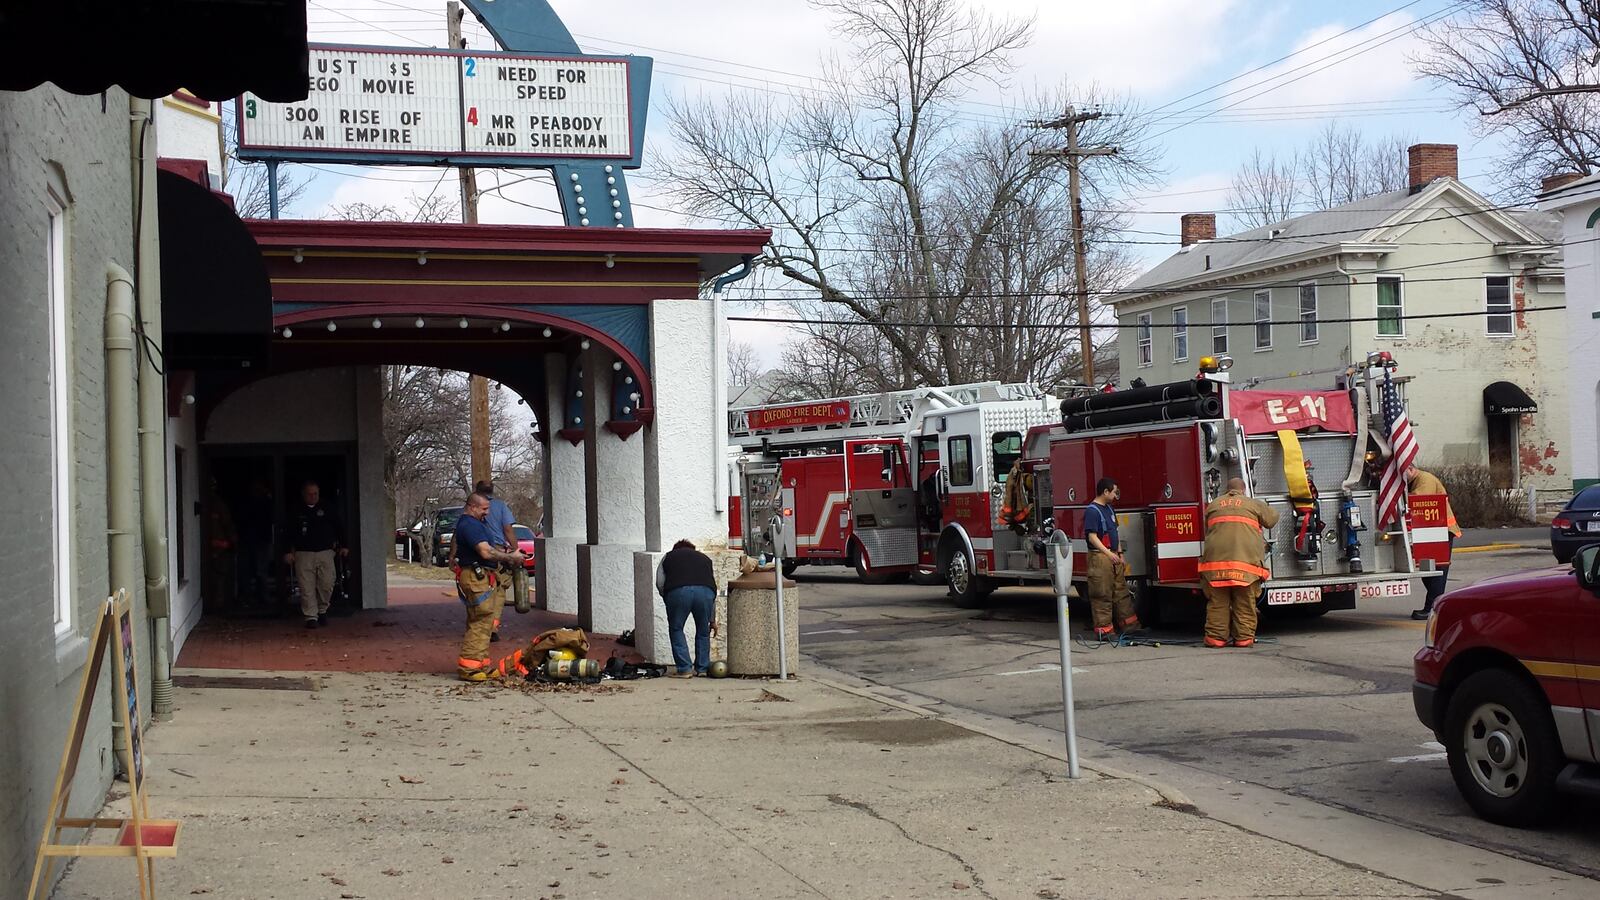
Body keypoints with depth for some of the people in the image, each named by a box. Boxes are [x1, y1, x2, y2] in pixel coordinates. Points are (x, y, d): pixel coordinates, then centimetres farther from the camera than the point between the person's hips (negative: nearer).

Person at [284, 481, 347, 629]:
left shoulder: (327, 510, 9)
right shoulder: (297, 512, 7)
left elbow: (339, 527, 16)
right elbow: (290, 533, 8)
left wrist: (342, 545, 12)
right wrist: (289, 551, 1)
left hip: (325, 552, 1)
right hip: (303, 554, -1)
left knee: (327, 584, -5)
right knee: (306, 587, -7)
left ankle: (322, 610, 17)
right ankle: (311, 617, -3)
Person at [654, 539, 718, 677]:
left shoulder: (669, 557, 31)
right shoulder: (705, 558, 37)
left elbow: (660, 583, 17)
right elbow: (714, 588, 35)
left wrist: (669, 602, 32)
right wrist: (712, 620, 40)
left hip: (678, 591, -2)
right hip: (705, 592, 2)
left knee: (676, 629, 15)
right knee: (703, 631, 21)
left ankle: (684, 669, 9)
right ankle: (702, 668, 24)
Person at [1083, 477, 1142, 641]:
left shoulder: (1110, 509, 16)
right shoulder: (1092, 511, -13)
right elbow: (1092, 536, -18)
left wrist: (1120, 554, 18)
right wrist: (1108, 553, -25)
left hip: (1113, 557, 10)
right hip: (1099, 557, -9)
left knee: (1122, 592, 12)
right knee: (1102, 595, -7)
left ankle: (1129, 626, 18)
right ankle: (1103, 630, -4)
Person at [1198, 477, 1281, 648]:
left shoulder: (1213, 505, 18)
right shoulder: (1253, 504, 12)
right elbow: (1273, 517, 25)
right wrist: (1260, 527, 45)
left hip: (1216, 558, 2)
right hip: (1246, 559, -2)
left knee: (1218, 602, 5)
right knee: (1245, 603, 4)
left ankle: (1216, 637, 5)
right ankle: (1244, 638, 4)